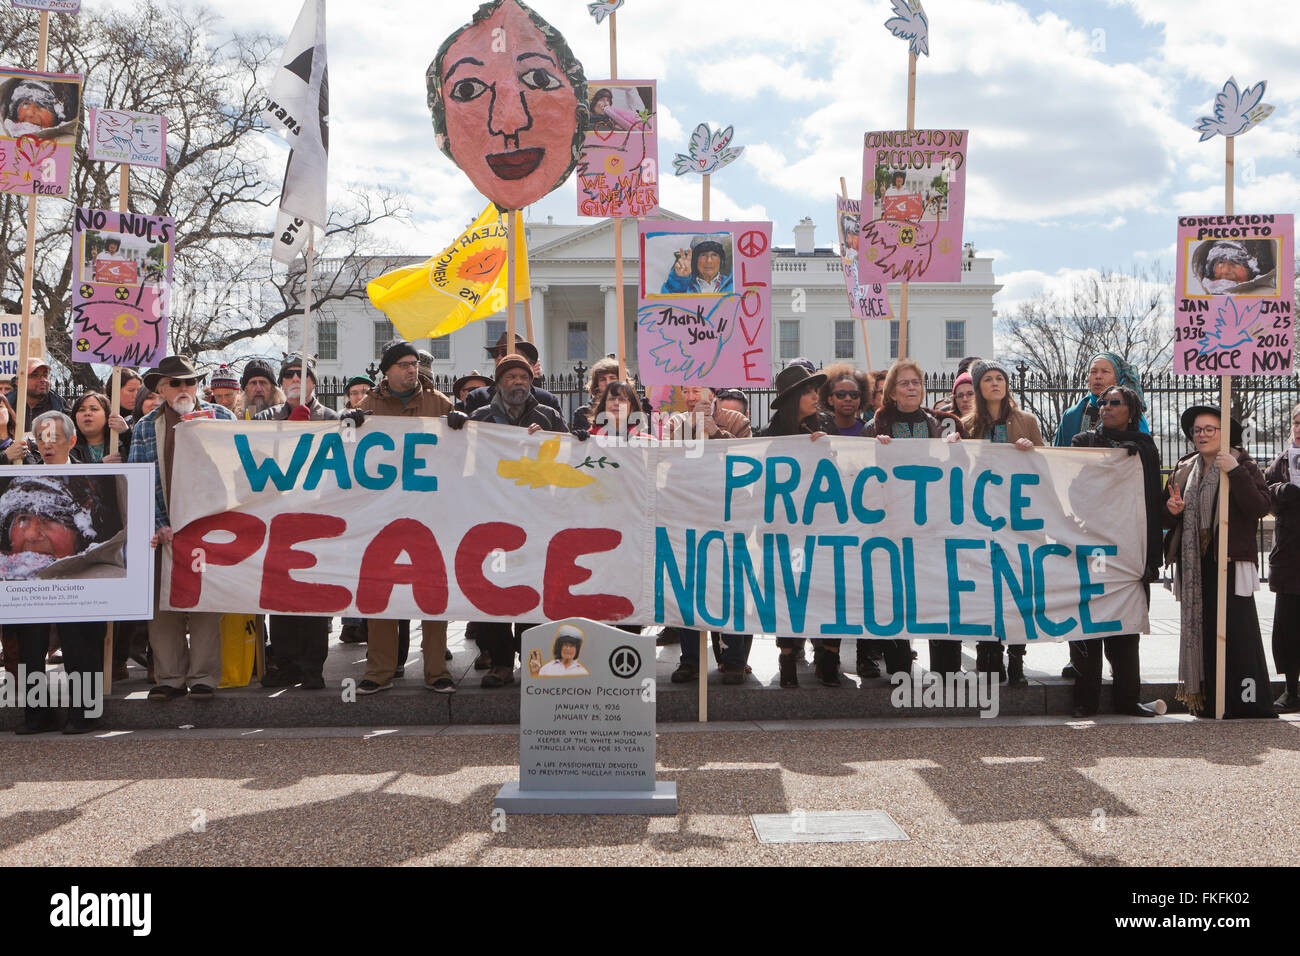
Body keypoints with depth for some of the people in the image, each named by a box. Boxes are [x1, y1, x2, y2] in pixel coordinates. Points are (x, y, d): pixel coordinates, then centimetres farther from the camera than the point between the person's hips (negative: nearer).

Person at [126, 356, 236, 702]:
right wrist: (159, 526, -7)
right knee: (162, 603, 0)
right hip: (164, 530, 2)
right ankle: (170, 677, 8)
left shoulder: (221, 417, 7)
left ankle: (203, 677, 5)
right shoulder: (146, 427, 10)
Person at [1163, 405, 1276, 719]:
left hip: (1230, 564, -5)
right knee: (1200, 631, 6)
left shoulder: (1243, 465, -1)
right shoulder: (1183, 470, 15)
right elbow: (1166, 519, 22)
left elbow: (1261, 507, -16)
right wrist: (1173, 511, -1)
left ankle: (1245, 701, -2)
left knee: (1237, 633, -7)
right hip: (1194, 568, 5)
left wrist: (1236, 473, -21)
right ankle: (1207, 702, 13)